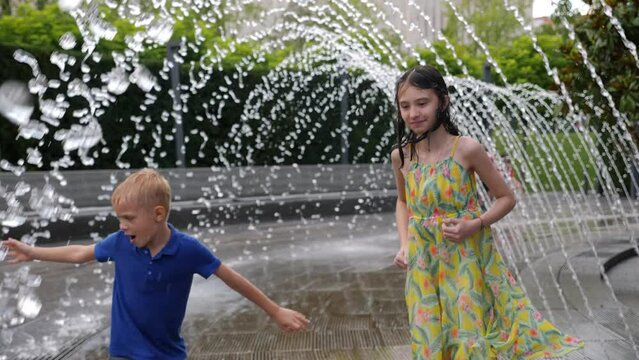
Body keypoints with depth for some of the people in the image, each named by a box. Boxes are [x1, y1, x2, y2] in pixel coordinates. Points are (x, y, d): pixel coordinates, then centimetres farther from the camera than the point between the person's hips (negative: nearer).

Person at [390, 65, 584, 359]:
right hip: (424, 262, 4)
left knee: (470, 335, 3)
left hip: (466, 258, -3)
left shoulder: (466, 149, -14)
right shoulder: (400, 155, -3)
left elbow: (507, 198, -3)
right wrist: (404, 244, 2)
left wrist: (474, 225, -18)